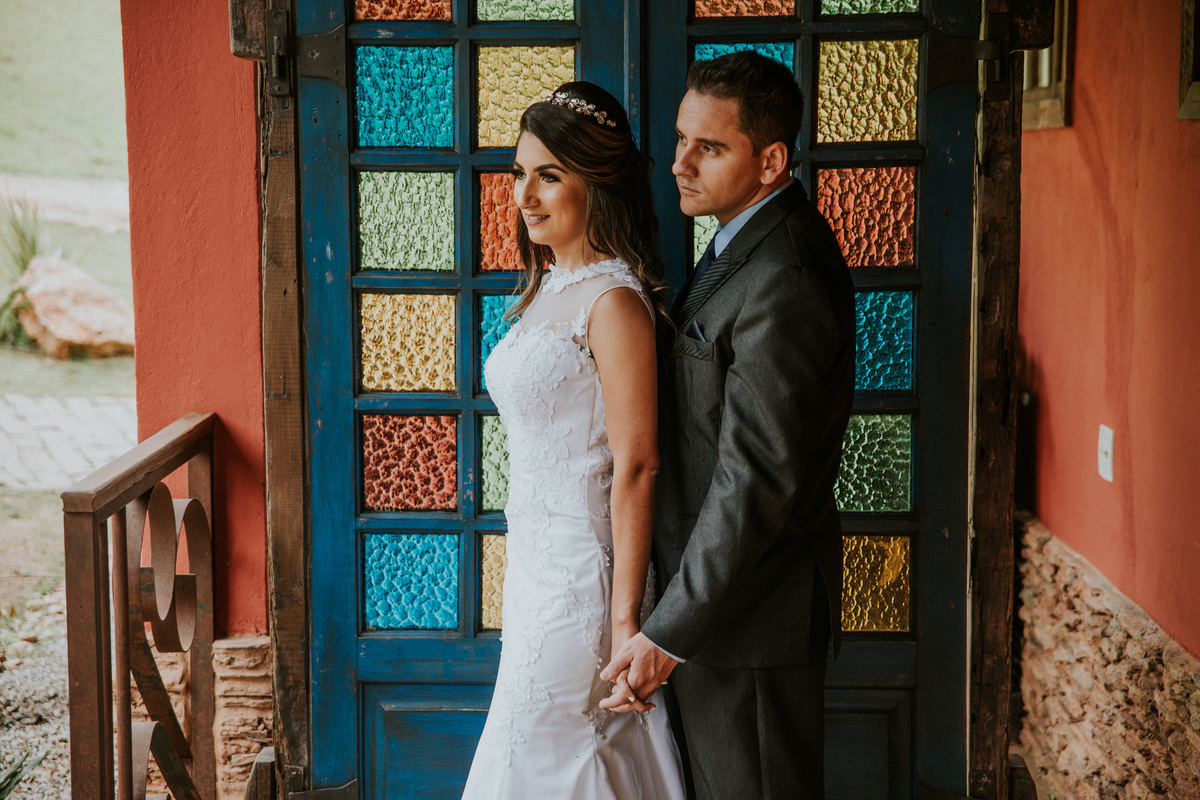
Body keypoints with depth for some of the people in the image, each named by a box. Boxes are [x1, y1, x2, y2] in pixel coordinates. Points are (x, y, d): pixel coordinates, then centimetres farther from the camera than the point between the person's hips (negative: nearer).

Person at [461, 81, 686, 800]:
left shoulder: (614, 301, -18)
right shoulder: (550, 287, 10)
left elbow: (636, 468, -20)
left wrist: (626, 617, -20)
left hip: (583, 572, -9)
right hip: (537, 559, 9)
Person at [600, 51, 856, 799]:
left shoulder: (784, 281, -24)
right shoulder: (757, 239, 9)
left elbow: (756, 479, -26)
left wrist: (669, 633, -23)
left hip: (749, 602, -10)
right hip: (726, 582, 10)